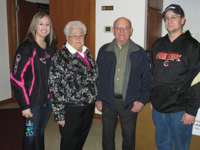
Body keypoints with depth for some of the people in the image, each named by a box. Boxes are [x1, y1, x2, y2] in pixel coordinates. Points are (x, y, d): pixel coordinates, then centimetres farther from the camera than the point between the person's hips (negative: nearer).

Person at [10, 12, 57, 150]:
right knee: (31, 135, 9)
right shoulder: (26, 48, -15)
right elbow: (16, 78, -17)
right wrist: (24, 105, -17)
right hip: (33, 100, -6)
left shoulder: (51, 46, 5)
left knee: (40, 131, 21)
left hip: (48, 98, 6)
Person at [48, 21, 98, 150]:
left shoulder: (87, 53, 7)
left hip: (89, 106, 6)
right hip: (71, 109, -6)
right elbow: (54, 87, -14)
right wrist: (59, 114, -14)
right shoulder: (60, 57, -14)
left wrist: (96, 98, 15)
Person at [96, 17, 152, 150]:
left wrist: (142, 100, -6)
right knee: (107, 134, 16)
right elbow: (97, 76, 5)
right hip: (107, 101, 1)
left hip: (130, 103, -1)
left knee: (129, 136, 14)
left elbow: (147, 78, 1)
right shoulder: (104, 51, 3)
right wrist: (97, 98, 1)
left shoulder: (139, 52, 0)